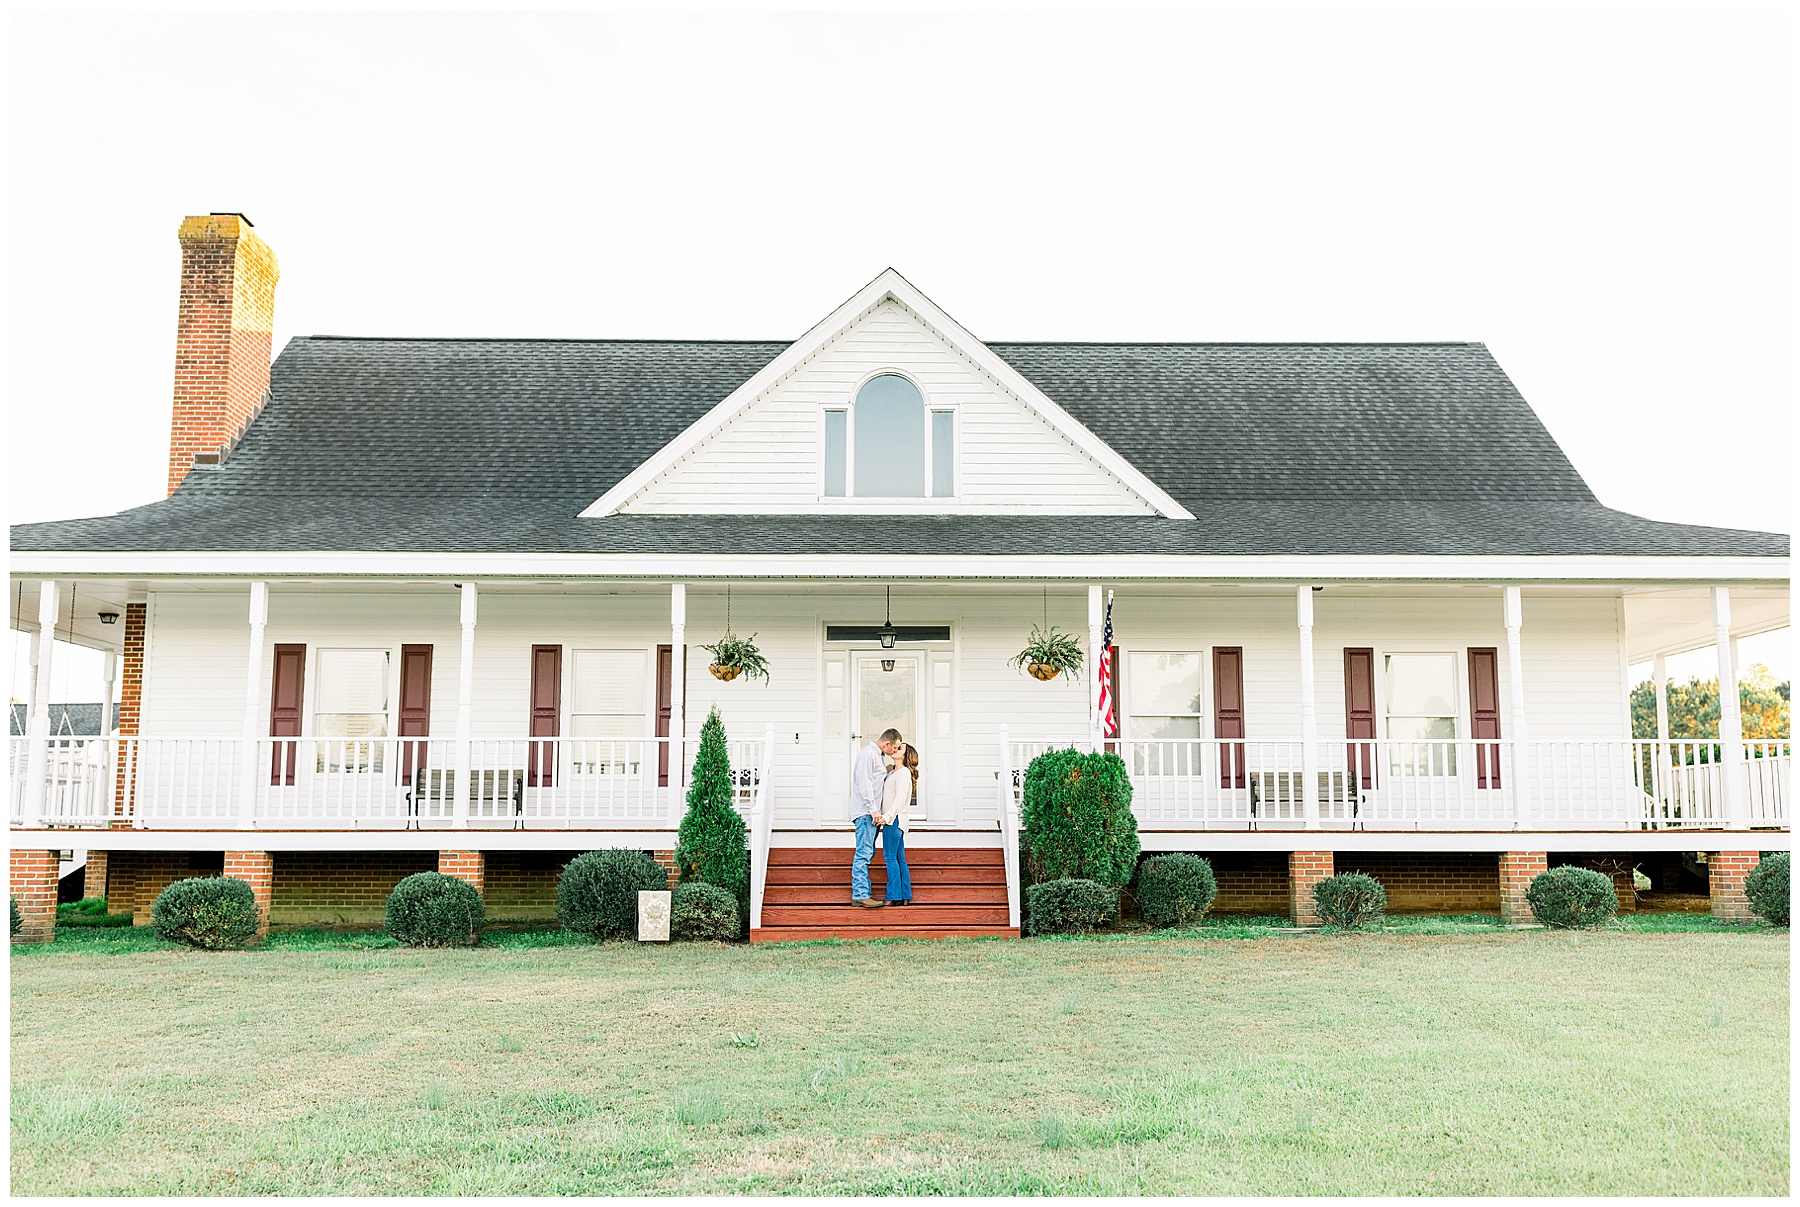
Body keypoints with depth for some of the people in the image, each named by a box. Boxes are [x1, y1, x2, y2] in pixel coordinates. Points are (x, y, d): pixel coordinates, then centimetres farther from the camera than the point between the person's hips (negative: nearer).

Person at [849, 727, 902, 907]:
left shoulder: (881, 756, 20)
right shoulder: (867, 754, -12)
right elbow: (864, 783, -18)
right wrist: (873, 809, -20)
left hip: (872, 812, 10)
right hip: (865, 811, -10)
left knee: (867, 852, 10)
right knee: (864, 852, -12)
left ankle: (859, 893, 13)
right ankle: (860, 894, -13)